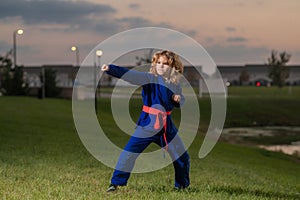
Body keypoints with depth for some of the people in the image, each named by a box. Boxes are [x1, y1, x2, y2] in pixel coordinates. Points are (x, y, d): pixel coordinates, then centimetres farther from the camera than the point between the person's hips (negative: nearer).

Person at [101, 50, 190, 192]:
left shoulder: (175, 85, 4)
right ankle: (116, 183, 1)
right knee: (130, 151, -11)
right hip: (148, 123, -4)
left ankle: (182, 184, 32)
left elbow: (181, 102, 18)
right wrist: (110, 69, -34)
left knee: (182, 156, 9)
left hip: (167, 124, 4)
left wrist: (178, 99, -7)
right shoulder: (149, 78, -9)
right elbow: (129, 75, -21)